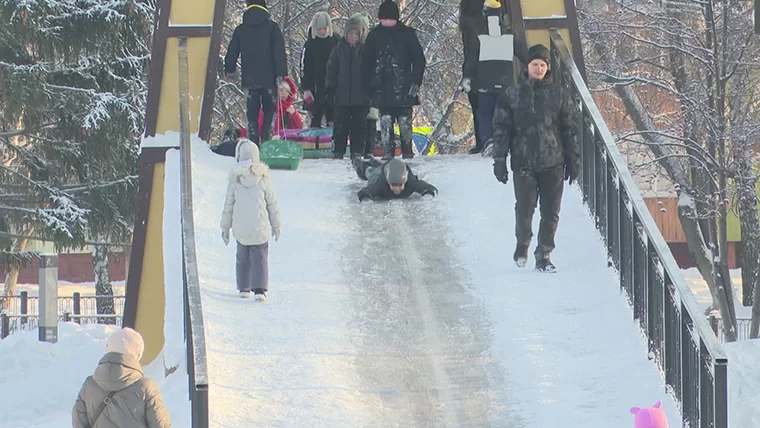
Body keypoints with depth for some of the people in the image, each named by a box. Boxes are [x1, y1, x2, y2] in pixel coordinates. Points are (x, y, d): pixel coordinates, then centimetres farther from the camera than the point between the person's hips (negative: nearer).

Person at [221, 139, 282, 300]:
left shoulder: (235, 178, -3)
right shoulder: (263, 177, -4)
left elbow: (228, 204, 1)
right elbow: (272, 203, 2)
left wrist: (225, 227, 9)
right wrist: (276, 225, 12)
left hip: (240, 228, 1)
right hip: (260, 227, -1)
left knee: (242, 257, 17)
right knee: (260, 257, 1)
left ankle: (244, 288, 23)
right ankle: (260, 289, -12)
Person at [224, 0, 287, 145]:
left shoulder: (240, 30, 5)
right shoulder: (272, 27, -1)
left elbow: (232, 52, 11)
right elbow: (279, 52, -7)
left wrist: (229, 70, 29)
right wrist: (281, 75, -8)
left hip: (249, 80, 2)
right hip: (269, 79, -2)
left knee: (252, 114, 7)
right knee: (269, 112, 7)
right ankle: (266, 143, -7)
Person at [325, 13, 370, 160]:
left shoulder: (365, 50, 3)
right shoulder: (339, 50, 6)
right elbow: (331, 71, 8)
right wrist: (329, 89, 1)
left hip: (361, 96, -1)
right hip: (342, 96, 1)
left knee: (359, 125, 1)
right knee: (341, 125, 2)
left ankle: (357, 152, 5)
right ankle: (338, 151, 7)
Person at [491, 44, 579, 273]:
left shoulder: (559, 96, 7)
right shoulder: (512, 96, 4)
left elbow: (571, 131, 10)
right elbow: (501, 129, 5)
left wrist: (573, 162, 8)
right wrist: (499, 161, 0)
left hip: (552, 163, 1)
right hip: (524, 162, -1)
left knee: (551, 211, 0)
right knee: (525, 208, -6)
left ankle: (544, 255, 10)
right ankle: (522, 244, 21)